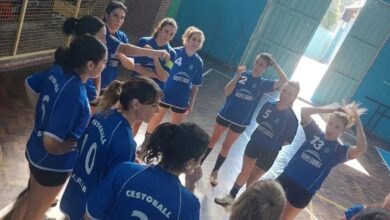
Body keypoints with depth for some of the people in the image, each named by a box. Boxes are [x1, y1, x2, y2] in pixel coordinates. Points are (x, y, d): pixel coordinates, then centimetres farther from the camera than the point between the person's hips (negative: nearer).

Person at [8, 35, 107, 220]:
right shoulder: (74, 95, -35)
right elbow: (51, 143, -36)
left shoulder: (57, 74, -10)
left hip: (35, 150, 8)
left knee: (30, 197, 34)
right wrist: (65, 148, -13)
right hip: (52, 163, -8)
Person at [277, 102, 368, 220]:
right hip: (287, 177, 3)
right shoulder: (315, 133, -1)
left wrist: (358, 122, -21)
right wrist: (331, 109, -10)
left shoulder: (339, 150, -8)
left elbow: (361, 149, -27)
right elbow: (304, 111, -9)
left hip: (304, 191, -2)